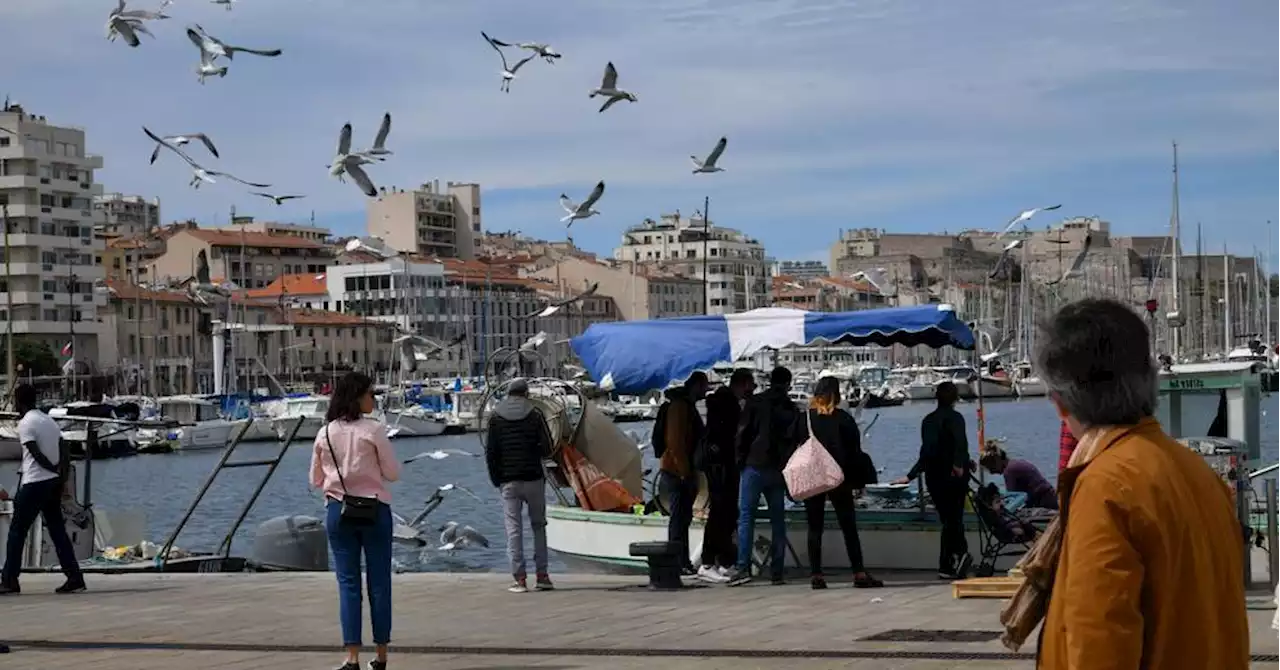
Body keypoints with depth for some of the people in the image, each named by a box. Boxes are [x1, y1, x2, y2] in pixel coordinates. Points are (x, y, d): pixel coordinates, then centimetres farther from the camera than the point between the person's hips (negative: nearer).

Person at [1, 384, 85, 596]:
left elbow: (37, 454, -15)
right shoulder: (49, 421, 15)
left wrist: (55, 470, -4)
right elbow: (65, 454, 10)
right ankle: (74, 578, 3)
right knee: (58, 531, 8)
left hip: (34, 483, -7)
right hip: (53, 483, 7)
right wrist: (62, 477, 5)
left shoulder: (25, 423, -9)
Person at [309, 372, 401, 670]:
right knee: (379, 583, 7)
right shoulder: (374, 430, -10)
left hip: (337, 511, 3)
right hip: (374, 510, -3)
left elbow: (316, 480, 8)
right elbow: (393, 473, -6)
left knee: (348, 583, 4)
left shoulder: (324, 434, 1)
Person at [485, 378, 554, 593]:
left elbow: (491, 452, 2)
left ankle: (519, 578, -4)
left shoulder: (496, 418, 4)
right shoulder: (535, 415, -1)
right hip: (533, 479, 0)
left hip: (509, 481, 0)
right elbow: (547, 448, -6)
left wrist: (496, 480, 11)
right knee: (538, 525, 10)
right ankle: (542, 575, 7)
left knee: (514, 529, 0)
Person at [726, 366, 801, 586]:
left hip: (755, 466, -3)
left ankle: (743, 566, -17)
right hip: (779, 469, 3)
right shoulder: (791, 408, 9)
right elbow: (795, 440, 9)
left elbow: (743, 433, -4)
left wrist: (740, 460, 3)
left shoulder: (755, 402, 0)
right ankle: (776, 571, 6)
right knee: (777, 519, 8)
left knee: (746, 515, -5)